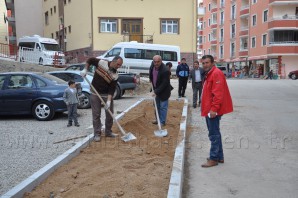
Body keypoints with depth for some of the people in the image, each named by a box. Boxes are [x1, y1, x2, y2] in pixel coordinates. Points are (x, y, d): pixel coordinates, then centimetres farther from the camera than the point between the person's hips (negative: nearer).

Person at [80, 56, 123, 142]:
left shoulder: (115, 75, -11)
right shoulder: (101, 63, -15)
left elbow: (112, 89, -14)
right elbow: (90, 60, 2)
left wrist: (109, 101, -24)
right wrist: (85, 69, -9)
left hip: (107, 94, 2)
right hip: (95, 93, -2)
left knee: (110, 113, 6)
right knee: (96, 114, 1)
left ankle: (108, 132, 23)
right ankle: (97, 134, 9)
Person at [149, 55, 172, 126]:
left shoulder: (165, 70, -30)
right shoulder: (153, 65, -7)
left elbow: (164, 84, -25)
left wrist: (156, 91, -24)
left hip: (164, 91, -8)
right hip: (156, 89, 8)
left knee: (163, 107, 0)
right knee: (157, 106, 18)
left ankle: (162, 122, 12)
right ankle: (158, 119, 32)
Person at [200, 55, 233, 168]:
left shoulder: (216, 73, -14)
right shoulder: (209, 74, 17)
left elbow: (218, 93, -23)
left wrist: (214, 109, -26)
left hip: (213, 110, -11)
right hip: (209, 109, 11)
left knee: (214, 134, -4)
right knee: (214, 133, 16)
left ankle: (214, 158, 4)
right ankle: (219, 156, 26)